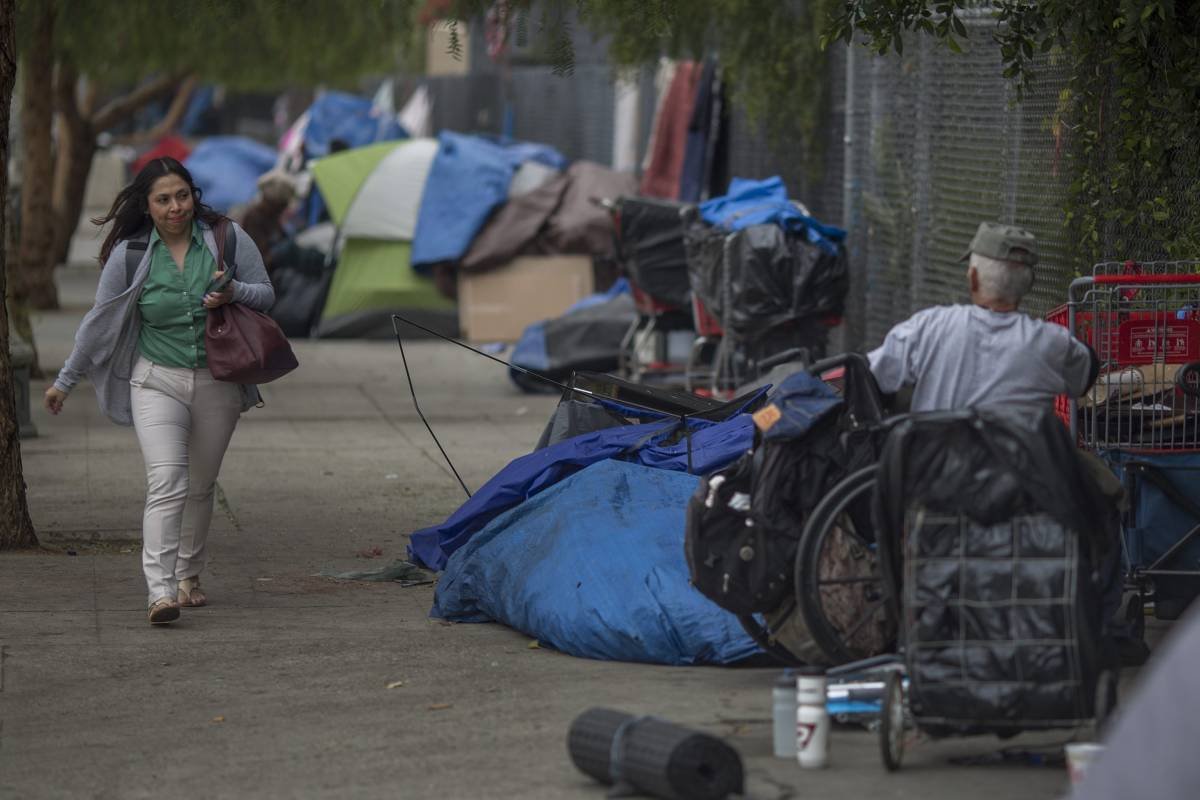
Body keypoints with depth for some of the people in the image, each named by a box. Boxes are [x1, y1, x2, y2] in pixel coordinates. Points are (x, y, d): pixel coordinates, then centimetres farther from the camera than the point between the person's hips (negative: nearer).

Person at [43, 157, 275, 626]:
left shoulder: (227, 239, -2)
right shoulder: (130, 255, -3)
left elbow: (265, 295, 5)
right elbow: (98, 322, 6)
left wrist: (235, 292, -18)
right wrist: (65, 381, 11)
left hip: (218, 384, 2)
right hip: (157, 382, -2)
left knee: (200, 487, 14)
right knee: (167, 482, -19)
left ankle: (189, 574, 35)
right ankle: (160, 591, -27)